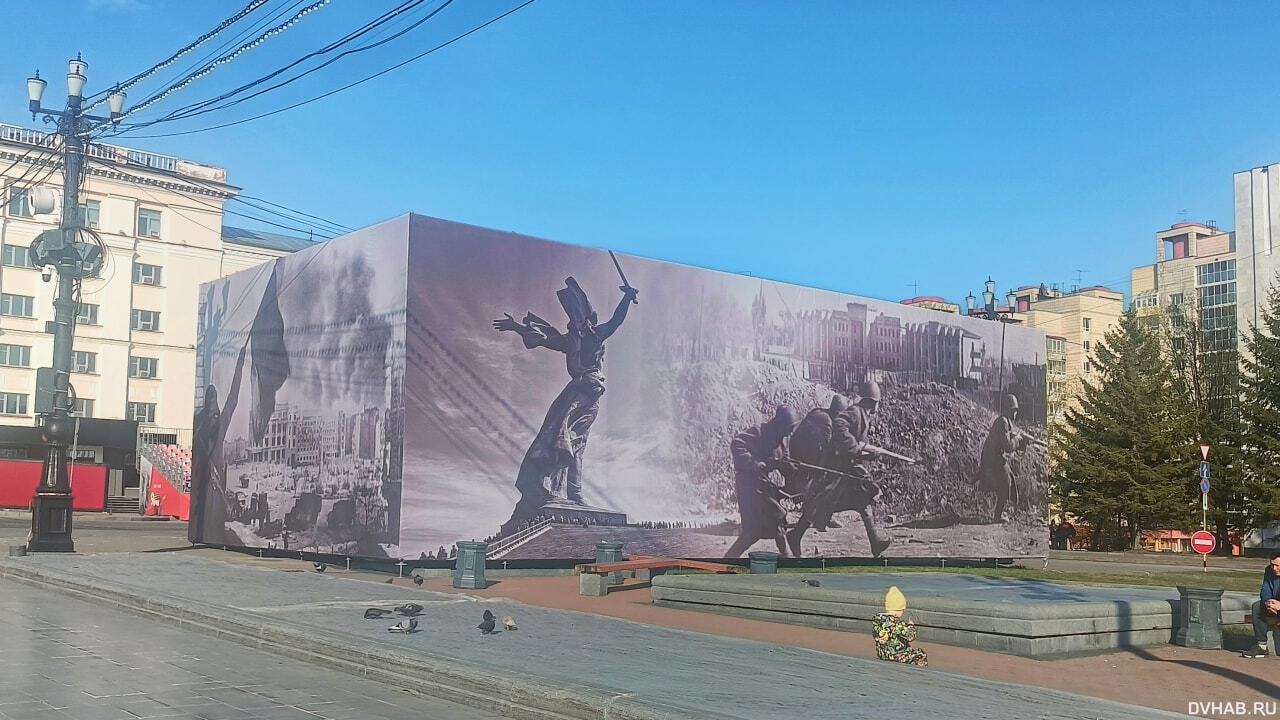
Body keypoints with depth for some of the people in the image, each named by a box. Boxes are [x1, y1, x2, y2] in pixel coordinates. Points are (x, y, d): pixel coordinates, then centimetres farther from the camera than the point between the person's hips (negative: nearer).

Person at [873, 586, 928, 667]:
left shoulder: (876, 619, -4)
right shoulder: (897, 623, -26)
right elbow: (910, 636, -21)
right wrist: (911, 626, 0)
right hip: (897, 656, -8)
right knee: (921, 655, 14)